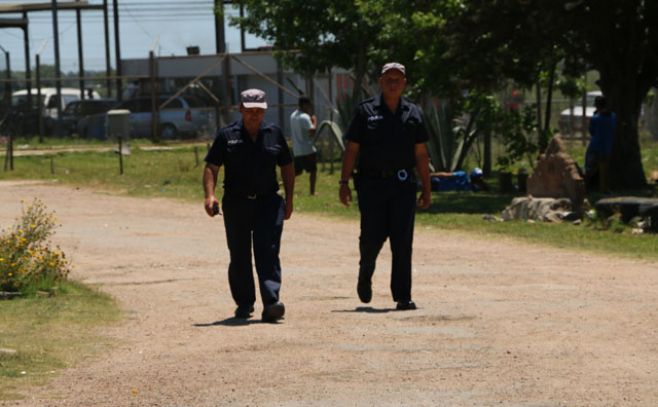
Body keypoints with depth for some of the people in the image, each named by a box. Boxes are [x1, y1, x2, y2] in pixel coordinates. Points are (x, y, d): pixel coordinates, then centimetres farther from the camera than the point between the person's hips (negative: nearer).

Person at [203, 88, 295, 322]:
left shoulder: (274, 134, 9)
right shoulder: (227, 136, 3)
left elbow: (287, 167, 17)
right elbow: (211, 167, 0)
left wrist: (289, 199, 13)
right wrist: (210, 195, -14)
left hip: (268, 203, 0)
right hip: (236, 204, 0)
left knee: (268, 253, -12)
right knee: (239, 257, 7)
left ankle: (271, 304, -20)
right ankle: (244, 303, 21)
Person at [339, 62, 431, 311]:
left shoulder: (412, 113, 11)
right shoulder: (366, 111, 4)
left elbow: (421, 154, 13)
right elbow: (351, 150, 3)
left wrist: (426, 188, 9)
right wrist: (344, 182, -4)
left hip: (403, 185, 2)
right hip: (371, 184, -2)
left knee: (402, 241, -3)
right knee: (372, 235, -2)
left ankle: (403, 297, -1)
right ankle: (365, 274, 29)